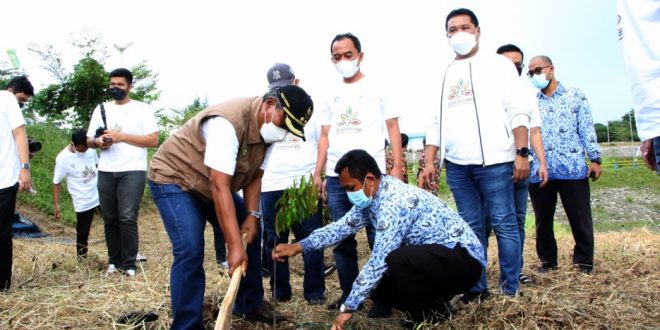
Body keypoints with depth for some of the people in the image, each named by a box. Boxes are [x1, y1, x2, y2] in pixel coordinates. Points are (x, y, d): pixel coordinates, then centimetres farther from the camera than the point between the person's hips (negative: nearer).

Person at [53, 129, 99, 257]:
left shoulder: (90, 149, -4)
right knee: (82, 231, 8)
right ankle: (81, 258, 24)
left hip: (100, 194, 4)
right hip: (83, 201, -4)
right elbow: (56, 182, -9)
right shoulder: (63, 158, -16)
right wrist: (56, 204, -10)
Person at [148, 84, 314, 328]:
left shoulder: (267, 128, -8)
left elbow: (254, 177, -2)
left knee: (251, 234, 7)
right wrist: (234, 246, -41)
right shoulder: (228, 122, -36)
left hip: (214, 183, 9)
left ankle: (249, 305, 23)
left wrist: (252, 215, -17)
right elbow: (219, 187, -39)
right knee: (190, 251, -22)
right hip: (173, 179, -8)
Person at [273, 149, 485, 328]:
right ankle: (434, 303, 14)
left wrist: (349, 308, -23)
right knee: (374, 285, 2)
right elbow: (343, 226, 8)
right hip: (432, 256, 9)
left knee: (398, 260, -35)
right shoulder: (371, 197, 0)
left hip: (464, 258, -9)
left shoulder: (395, 203, -28)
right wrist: (299, 246, -2)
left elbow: (378, 262, -29)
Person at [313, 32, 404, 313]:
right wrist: (317, 173, 9)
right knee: (341, 240, 7)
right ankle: (349, 294, 18)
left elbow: (393, 127, 2)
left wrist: (397, 167, -8)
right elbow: (325, 136, 16)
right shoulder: (332, 94, 16)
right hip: (336, 177, 4)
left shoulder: (377, 87, 5)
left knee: (379, 238, -2)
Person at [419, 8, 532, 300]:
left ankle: (510, 289, 7)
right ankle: (477, 287, 15)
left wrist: (522, 152, -11)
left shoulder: (498, 64, 7)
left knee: (504, 225, -2)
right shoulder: (444, 75, 18)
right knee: (471, 228, 8)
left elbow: (518, 112, -1)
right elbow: (436, 123, 17)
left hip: (494, 161, -4)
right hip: (456, 165, 4)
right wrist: (429, 162, 9)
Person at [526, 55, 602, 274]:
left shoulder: (575, 96, 9)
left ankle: (584, 260, 17)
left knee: (580, 218, 1)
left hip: (573, 168, -2)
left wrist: (595, 159, -5)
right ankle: (547, 260, 23)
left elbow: (586, 129, 3)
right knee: (543, 220, 9)